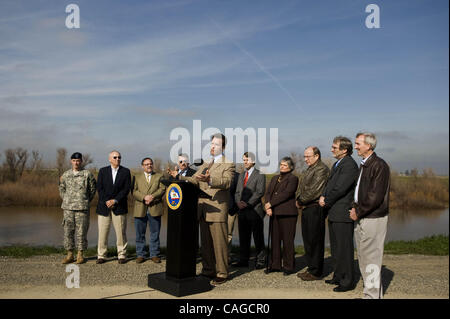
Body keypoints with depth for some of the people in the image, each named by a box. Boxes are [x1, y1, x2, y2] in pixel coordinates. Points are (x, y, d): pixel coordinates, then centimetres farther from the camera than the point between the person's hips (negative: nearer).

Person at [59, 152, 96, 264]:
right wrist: (65, 200, 11)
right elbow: (62, 188, 21)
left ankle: (80, 255, 10)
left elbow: (92, 189, 7)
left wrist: (86, 201, 4)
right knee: (68, 231, 5)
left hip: (82, 208, -3)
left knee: (81, 232, 0)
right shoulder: (66, 174, 9)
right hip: (68, 207, 3)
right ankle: (69, 254, 14)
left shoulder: (87, 174, 0)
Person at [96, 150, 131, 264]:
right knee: (102, 233, 2)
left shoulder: (125, 172, 5)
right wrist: (106, 201, -10)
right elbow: (99, 188, 2)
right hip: (104, 206, 1)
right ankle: (101, 256, 12)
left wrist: (115, 200, -11)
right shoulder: (103, 171, 9)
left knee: (121, 232, 0)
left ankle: (122, 255, 9)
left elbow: (126, 189, -2)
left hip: (119, 207, -1)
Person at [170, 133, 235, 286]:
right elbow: (194, 180, 14)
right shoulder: (205, 164, 21)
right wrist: (179, 177, -2)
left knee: (219, 243, -3)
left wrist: (210, 180, -37)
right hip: (203, 210, 7)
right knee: (205, 243, 14)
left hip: (217, 209, -7)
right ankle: (208, 270, 25)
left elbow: (227, 182, -20)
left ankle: (222, 274, 7)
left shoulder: (228, 164, -3)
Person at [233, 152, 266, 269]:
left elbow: (260, 192, -10)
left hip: (255, 210, -6)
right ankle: (243, 260, 16)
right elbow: (237, 192, 16)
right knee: (243, 237, 9)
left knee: (258, 237, 1)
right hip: (242, 211, 6)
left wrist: (247, 204, -16)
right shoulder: (241, 176, 20)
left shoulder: (260, 175, -1)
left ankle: (260, 261, 8)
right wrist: (238, 202, -4)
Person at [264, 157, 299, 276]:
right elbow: (268, 192, 12)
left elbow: (286, 194, -13)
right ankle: (274, 265, 16)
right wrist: (267, 206, -5)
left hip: (287, 214, -6)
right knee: (275, 239, 7)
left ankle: (288, 266, 8)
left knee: (287, 240, -1)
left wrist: (271, 203, -12)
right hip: (274, 213, 6)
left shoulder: (293, 178, -1)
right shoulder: (275, 178, 20)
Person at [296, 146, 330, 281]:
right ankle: (310, 268, 24)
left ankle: (315, 272, 4)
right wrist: (298, 198, 2)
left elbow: (314, 191, -20)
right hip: (306, 209, 10)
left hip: (315, 209, -10)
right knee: (307, 239, 14)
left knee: (315, 241, -4)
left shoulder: (322, 169, -12)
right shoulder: (310, 169, 20)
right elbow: (301, 187, 20)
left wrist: (301, 201, -9)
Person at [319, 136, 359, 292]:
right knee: (335, 248, 19)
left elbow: (340, 189, -21)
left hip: (342, 214, -10)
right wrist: (323, 196, 1)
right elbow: (329, 183, 19)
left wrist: (326, 201, -9)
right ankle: (338, 276, 31)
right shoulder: (337, 164, 16)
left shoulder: (349, 165, -16)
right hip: (333, 212, 10)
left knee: (344, 248, -1)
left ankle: (347, 281, 10)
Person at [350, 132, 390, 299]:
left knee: (371, 258, -3)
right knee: (363, 257, 14)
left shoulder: (379, 165, -13)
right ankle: (373, 292, 25)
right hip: (361, 218, 9)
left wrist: (359, 212, -13)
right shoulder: (363, 165, 15)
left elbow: (376, 196, -19)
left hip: (373, 219, -9)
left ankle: (372, 294, 6)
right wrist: (355, 207, 6)